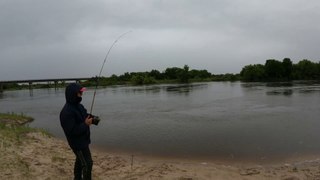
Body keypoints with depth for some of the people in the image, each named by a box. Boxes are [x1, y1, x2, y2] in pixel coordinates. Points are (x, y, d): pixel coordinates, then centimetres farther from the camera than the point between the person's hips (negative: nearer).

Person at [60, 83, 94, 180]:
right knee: (87, 164, -2)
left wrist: (91, 118, -5)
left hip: (82, 140, 10)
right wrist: (86, 124, -26)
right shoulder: (67, 112, -28)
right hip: (77, 142, -10)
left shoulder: (78, 106, 2)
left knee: (80, 161, 26)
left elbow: (83, 117, 16)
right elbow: (71, 131, -29)